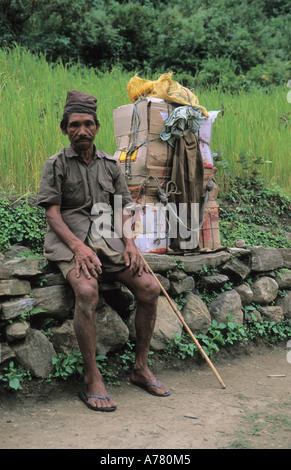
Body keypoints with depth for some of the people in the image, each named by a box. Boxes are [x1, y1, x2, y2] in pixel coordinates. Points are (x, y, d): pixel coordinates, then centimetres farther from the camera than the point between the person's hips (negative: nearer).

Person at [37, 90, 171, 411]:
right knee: (87, 291, -34)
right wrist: (78, 247, -21)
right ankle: (92, 380, -25)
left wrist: (130, 244, -4)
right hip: (68, 240, -4)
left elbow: (122, 209, 15)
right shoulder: (55, 165, 4)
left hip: (106, 238, 5)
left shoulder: (110, 165, 15)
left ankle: (141, 368, 0)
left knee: (149, 287, -15)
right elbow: (52, 213, -5)